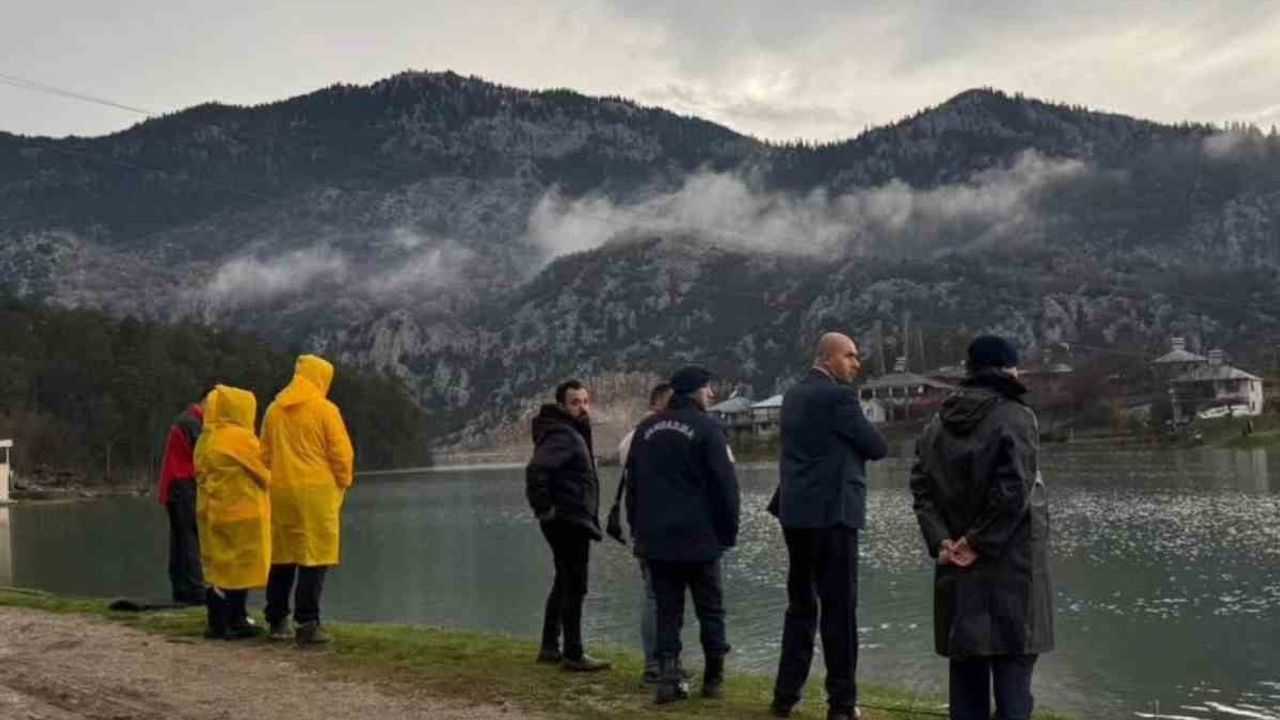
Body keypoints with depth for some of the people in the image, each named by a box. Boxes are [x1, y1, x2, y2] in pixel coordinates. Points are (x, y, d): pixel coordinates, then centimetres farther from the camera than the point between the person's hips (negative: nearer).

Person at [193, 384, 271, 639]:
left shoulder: (205, 439, 9)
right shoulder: (242, 438, -13)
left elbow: (201, 474, 14)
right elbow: (263, 473, -7)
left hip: (211, 511, 7)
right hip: (242, 513, -7)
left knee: (219, 567, 12)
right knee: (240, 567, 1)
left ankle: (219, 622, 15)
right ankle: (235, 622, 4)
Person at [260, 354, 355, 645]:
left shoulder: (274, 410, 9)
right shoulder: (325, 409, -7)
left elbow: (265, 454, 13)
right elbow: (342, 454, -8)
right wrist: (343, 483, 5)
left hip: (280, 492, 5)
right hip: (316, 491, -5)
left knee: (281, 557, 13)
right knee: (314, 558, -3)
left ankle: (277, 621, 20)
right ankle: (307, 624, -6)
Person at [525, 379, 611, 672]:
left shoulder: (574, 432, 15)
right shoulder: (561, 435, -17)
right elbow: (536, 470, -31)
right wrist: (544, 508, -24)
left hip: (571, 522, 11)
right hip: (569, 521, -11)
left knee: (564, 584, 18)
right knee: (574, 587, -6)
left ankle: (549, 647, 27)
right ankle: (573, 655, 0)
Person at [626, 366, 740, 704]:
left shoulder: (645, 429, 11)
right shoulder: (706, 428, -8)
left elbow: (632, 483, 16)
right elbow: (725, 485, -10)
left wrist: (638, 529, 21)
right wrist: (729, 531, -1)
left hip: (655, 537, 4)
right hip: (699, 537, -4)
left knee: (667, 609, 6)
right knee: (710, 609, 7)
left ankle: (668, 675, -4)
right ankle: (713, 678, 11)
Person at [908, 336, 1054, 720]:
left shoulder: (938, 423, 9)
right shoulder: (1016, 417, -9)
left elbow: (921, 487, 3)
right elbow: (1013, 491, -19)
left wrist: (940, 541, -4)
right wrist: (980, 543, -13)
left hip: (957, 570, 5)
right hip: (1010, 565, -5)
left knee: (966, 665, 12)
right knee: (1012, 664, 0)